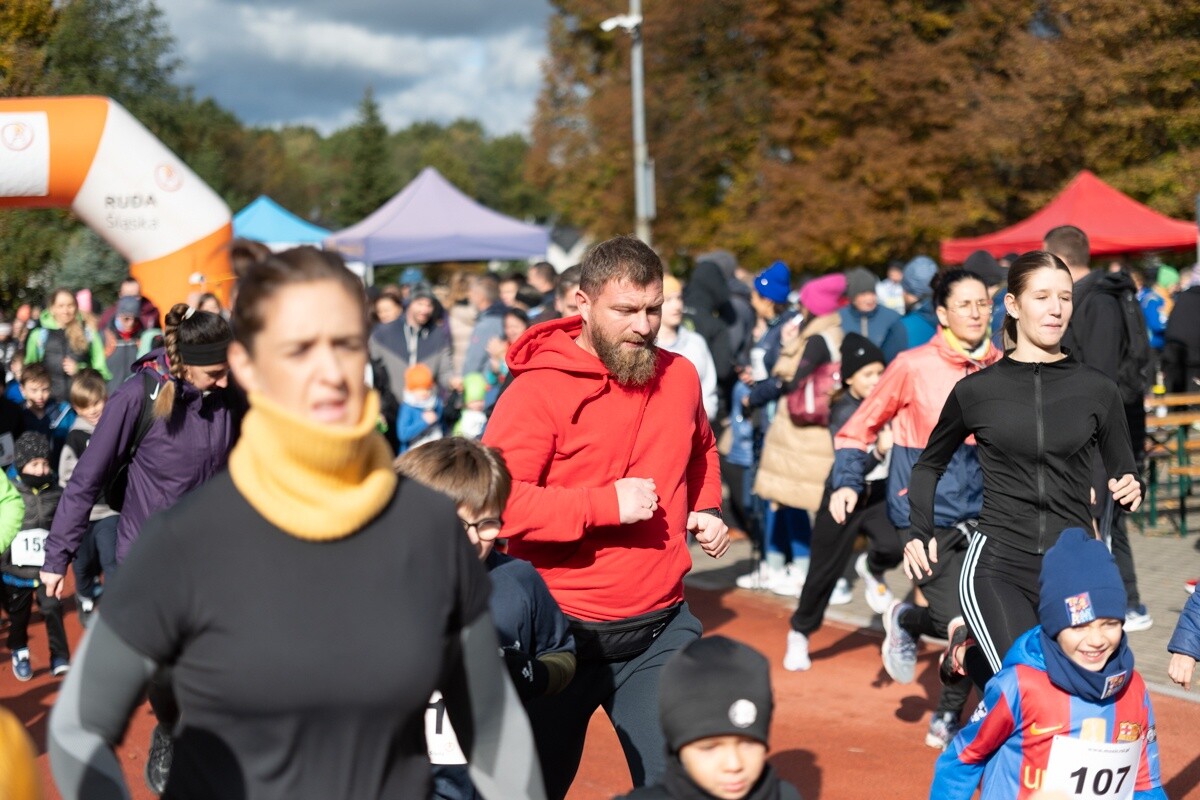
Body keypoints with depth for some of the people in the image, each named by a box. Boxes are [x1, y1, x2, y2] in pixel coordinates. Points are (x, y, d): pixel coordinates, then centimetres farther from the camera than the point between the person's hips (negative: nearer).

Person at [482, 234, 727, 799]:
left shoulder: (680, 377, 5)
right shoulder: (538, 390, -14)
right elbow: (498, 501, -24)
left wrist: (707, 508, 9)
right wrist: (606, 504, -25)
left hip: (663, 628, 4)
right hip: (565, 631, -4)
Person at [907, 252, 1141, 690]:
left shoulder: (1097, 390, 6)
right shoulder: (976, 390, 4)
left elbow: (1124, 476, 15)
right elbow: (930, 465, 19)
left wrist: (1131, 490, -7)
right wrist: (919, 534, 8)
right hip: (998, 564, -3)